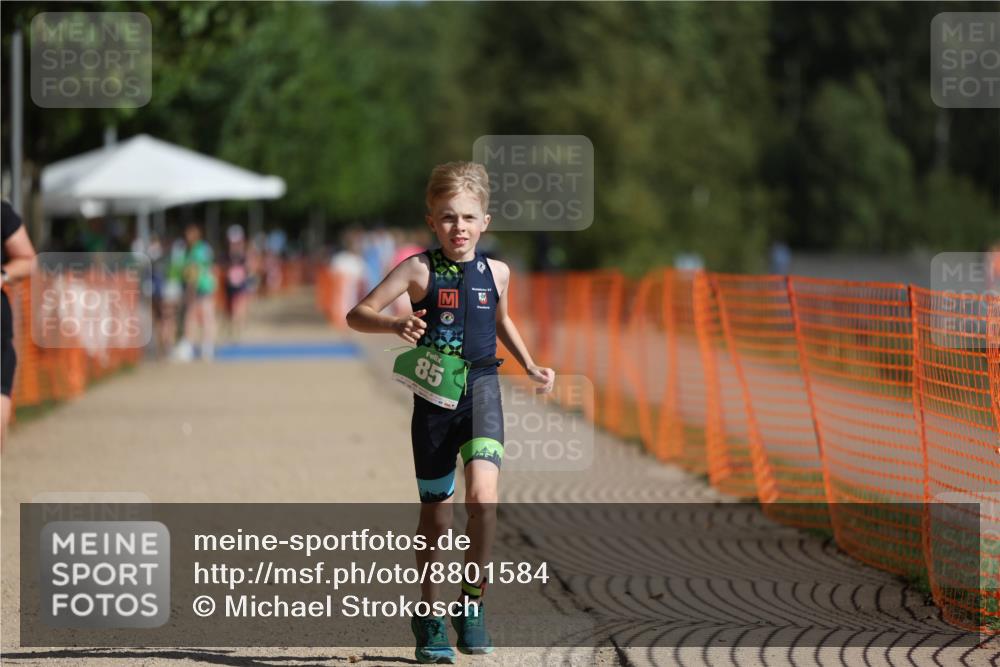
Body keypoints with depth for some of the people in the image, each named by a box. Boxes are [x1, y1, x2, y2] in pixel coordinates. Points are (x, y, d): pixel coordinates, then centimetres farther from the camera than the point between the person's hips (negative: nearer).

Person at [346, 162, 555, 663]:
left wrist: (530, 367, 17)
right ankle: (429, 617, 24)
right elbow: (357, 315, -9)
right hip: (433, 396, -1)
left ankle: (472, 602, -4)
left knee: (483, 496, -21)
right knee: (435, 512, 8)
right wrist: (396, 325, -28)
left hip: (481, 388, 1)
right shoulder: (420, 269, -5)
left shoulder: (496, 273, 6)